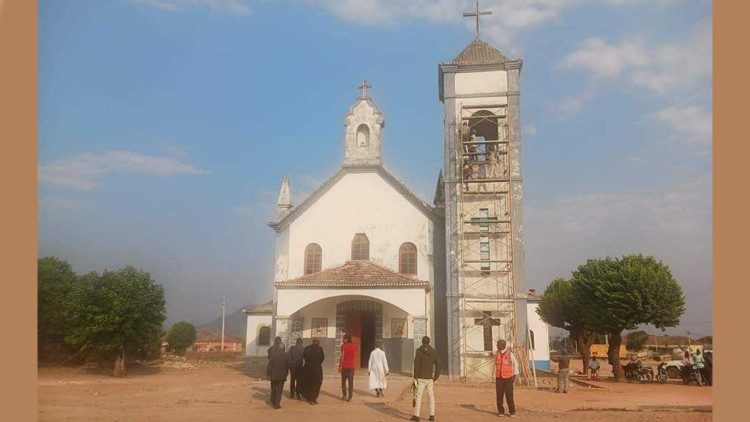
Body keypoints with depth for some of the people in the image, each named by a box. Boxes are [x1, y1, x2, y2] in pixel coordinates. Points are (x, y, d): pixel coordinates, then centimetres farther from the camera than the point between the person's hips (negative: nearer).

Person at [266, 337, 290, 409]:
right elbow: (288, 365, -1)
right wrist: (286, 373, 12)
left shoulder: (273, 355, -9)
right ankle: (277, 404, 0)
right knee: (279, 390, 5)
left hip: (273, 374, 1)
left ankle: (273, 402, 28)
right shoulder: (286, 355, -8)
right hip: (282, 375, -1)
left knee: (273, 389, 17)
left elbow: (269, 365, -6)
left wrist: (268, 374, 2)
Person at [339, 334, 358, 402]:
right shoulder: (354, 346, 4)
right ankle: (350, 397, 1)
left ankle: (344, 395, 6)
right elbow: (355, 356, 11)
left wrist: (340, 366, -8)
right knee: (351, 382, 4)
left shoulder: (344, 346, -7)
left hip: (344, 366, -3)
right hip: (351, 366, 3)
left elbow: (342, 356, -11)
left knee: (343, 381, 10)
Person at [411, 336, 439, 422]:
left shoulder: (419, 351, -8)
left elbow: (416, 365, -15)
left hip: (421, 378, -3)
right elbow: (438, 366, 0)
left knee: (418, 396, 2)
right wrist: (435, 378, 8)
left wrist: (415, 377, -8)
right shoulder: (434, 352, 3)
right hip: (429, 378, 3)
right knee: (431, 396, 12)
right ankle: (432, 415, 8)